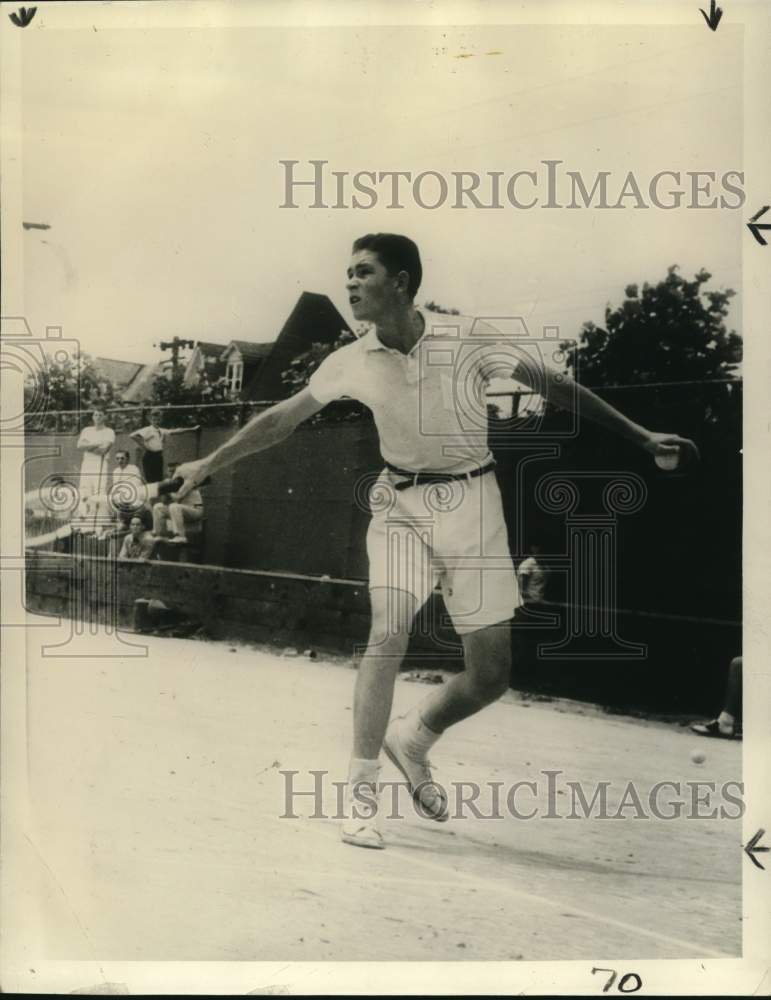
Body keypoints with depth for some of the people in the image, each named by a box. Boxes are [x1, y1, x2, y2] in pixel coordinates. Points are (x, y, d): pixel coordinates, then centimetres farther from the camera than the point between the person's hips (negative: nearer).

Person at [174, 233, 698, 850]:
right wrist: (207, 465, 12)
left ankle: (412, 740, 28)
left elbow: (554, 386, -6)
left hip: (471, 502, 0)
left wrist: (642, 437, -7)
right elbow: (280, 421, 8)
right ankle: (361, 792, -8)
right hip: (400, 503, 0)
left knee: (492, 672, 0)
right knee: (389, 631, -21)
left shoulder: (467, 338, -10)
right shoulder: (353, 363, -4)